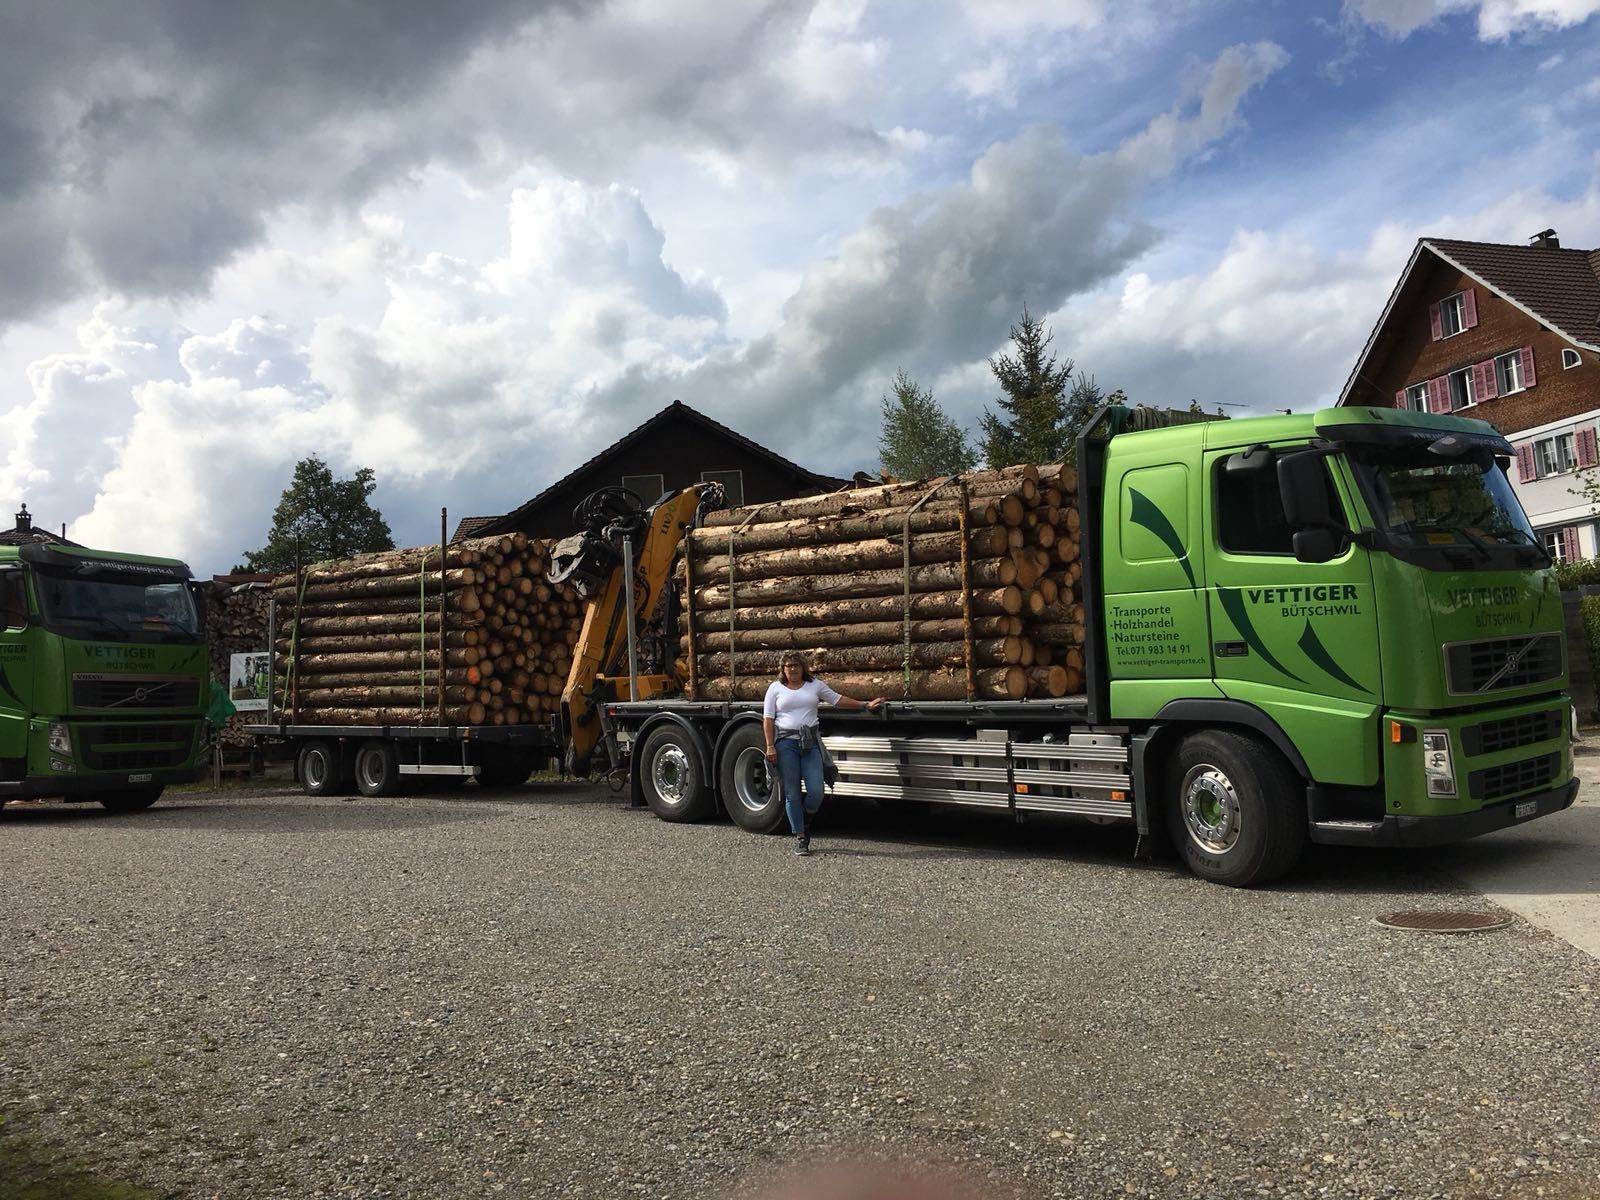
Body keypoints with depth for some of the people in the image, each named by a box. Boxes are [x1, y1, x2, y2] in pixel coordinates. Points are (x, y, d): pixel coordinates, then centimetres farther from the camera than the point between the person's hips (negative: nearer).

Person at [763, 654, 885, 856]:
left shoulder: (815, 685, 12)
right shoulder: (776, 688, 5)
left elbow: (838, 699, 15)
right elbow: (768, 719, 2)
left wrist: (866, 704, 9)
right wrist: (770, 746, -6)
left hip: (810, 743, 2)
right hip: (785, 742, -2)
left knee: (816, 791, -8)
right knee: (792, 792, 0)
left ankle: (806, 821, 22)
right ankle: (800, 836, 9)